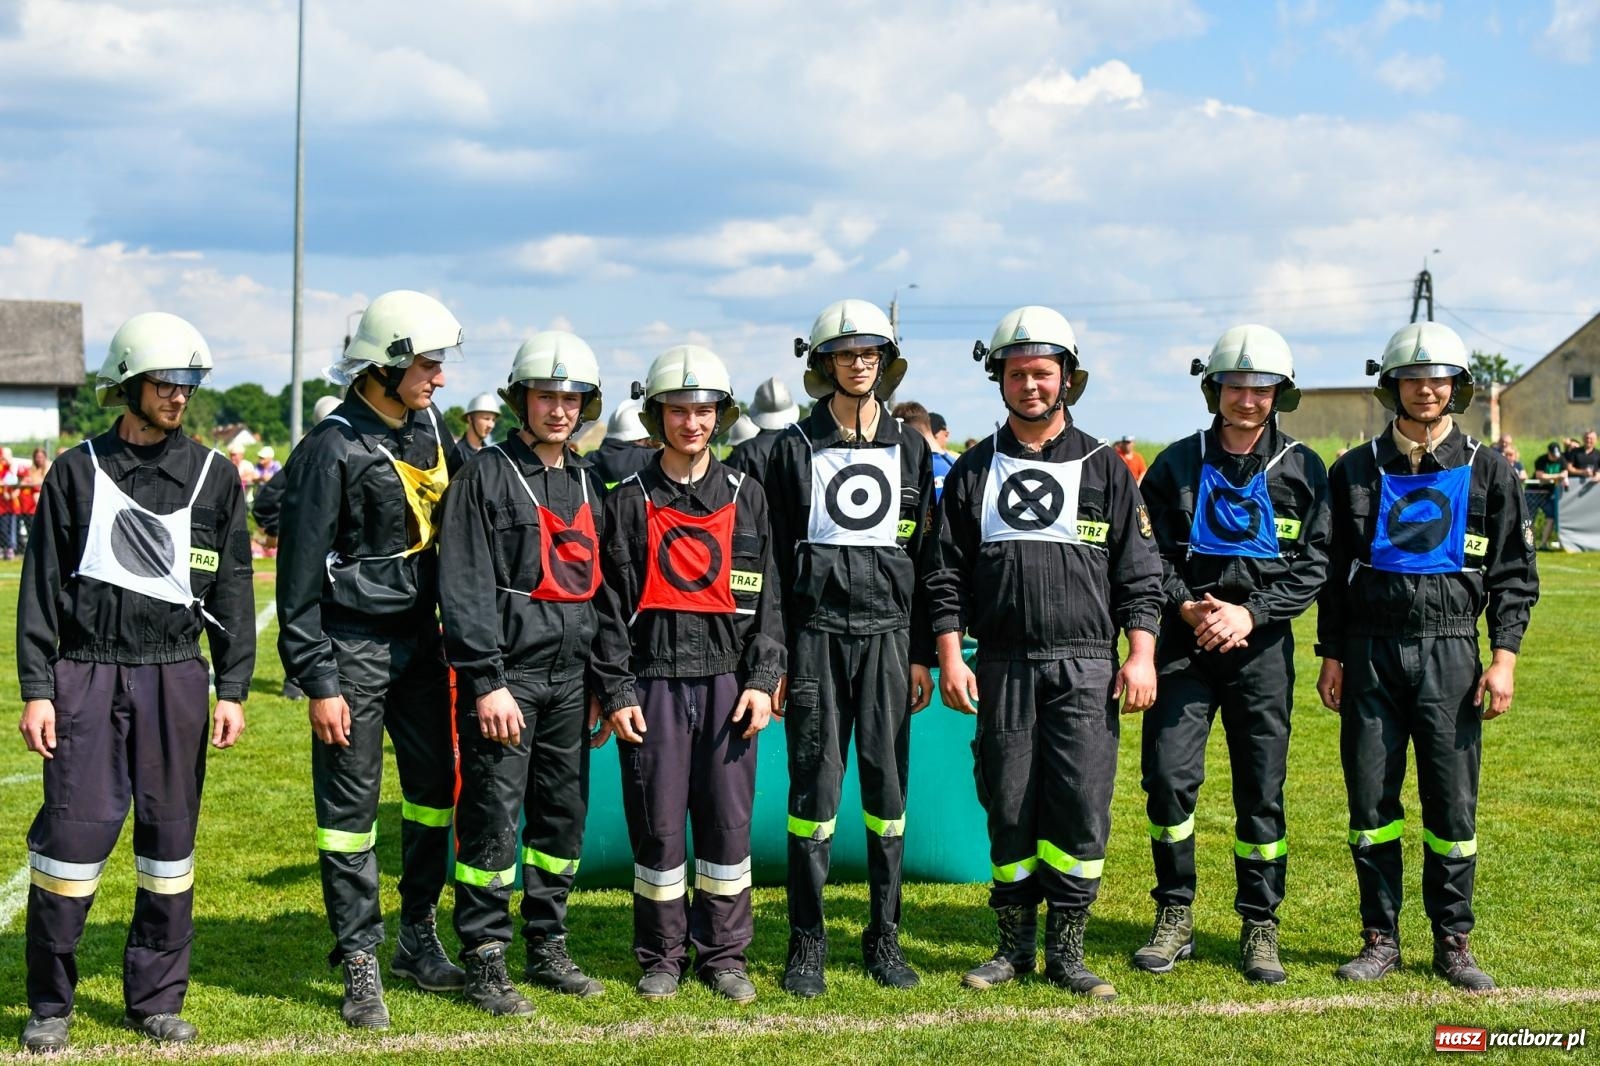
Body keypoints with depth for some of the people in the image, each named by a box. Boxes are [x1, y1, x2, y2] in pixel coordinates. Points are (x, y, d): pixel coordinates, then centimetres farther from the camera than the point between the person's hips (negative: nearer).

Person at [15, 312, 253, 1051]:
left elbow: (232, 592, 8)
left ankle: (156, 998, 17)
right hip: (87, 676, -2)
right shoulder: (77, 472, 3)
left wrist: (233, 689, 2)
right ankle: (49, 1004, 9)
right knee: (75, 830, -5)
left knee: (170, 838, 5)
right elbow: (41, 588, 3)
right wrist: (36, 690, -3)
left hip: (175, 677, 2)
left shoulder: (213, 477, 7)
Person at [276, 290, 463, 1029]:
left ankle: (418, 940, 25)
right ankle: (359, 964, 8)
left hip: (418, 635, 7)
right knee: (350, 802, 0)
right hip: (353, 644, -7)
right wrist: (318, 682, -15)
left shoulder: (431, 428, 6)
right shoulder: (333, 449, -15)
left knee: (435, 784, 11)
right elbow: (300, 576, -14)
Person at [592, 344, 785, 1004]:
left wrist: (762, 679, 0)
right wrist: (616, 691, -4)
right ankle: (662, 957, 14)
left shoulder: (745, 497, 10)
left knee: (728, 819, 3)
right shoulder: (630, 501, 5)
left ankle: (724, 955, 15)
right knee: (657, 822, 2)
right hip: (653, 682, -1)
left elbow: (767, 597, 8)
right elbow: (611, 603, 3)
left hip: (727, 677, 1)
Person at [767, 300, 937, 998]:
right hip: (816, 631, -2)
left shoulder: (909, 448, 11)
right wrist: (775, 655, -2)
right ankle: (807, 942, 5)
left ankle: (884, 936, 11)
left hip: (887, 632, 2)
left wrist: (921, 654, 5)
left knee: (887, 780, 2)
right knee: (815, 779, -3)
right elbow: (774, 556, 4)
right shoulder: (796, 448, 5)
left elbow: (924, 556, 11)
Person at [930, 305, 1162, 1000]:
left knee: (1081, 808, -6)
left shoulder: (1105, 470, 7)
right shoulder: (973, 472, 10)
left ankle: (1066, 951, 4)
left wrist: (1141, 656, -3)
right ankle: (1015, 947, 16)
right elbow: (948, 573, 9)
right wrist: (950, 656, 0)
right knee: (1008, 809, 4)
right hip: (1003, 668, 1)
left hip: (1085, 667, -1)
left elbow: (1139, 572, 6)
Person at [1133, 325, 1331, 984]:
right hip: (1185, 642, 0)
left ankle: (1259, 926, 15)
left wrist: (1251, 612, -13)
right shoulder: (1177, 465, 6)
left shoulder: (1302, 472, 5)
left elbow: (1313, 565, 1)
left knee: (1261, 790, 3)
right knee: (1168, 776, -7)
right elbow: (1151, 553, 5)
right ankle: (1175, 917, 8)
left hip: (1261, 648, 0)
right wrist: (1186, 607, -12)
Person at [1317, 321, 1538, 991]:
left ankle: (1452, 943, 11)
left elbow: (1514, 575, 5)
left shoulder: (1486, 475, 5)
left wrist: (1504, 657, -5)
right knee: (1371, 802, 3)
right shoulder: (1356, 472, 8)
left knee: (1452, 803, 0)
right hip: (1370, 652, 1)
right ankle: (1380, 939, 12)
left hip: (1449, 652, -1)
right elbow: (1332, 572, 10)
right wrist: (1332, 656, 5)